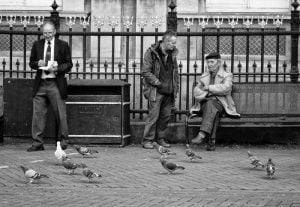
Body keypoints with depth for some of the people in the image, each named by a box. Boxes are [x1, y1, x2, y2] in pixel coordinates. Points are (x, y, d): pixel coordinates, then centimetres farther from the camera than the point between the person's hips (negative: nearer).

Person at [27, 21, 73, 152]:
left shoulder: (63, 46, 3)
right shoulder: (37, 45, 11)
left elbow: (69, 64, 4)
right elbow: (31, 63, 15)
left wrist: (57, 68, -14)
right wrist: (38, 64, -8)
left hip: (56, 84, -2)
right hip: (40, 84, 3)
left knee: (60, 114, 1)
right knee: (38, 113, 0)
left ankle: (62, 141, 13)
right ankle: (37, 143, 4)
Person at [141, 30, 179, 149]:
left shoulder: (172, 53, 10)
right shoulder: (151, 52, -9)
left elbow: (175, 71, 20)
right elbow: (145, 72, -11)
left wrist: (175, 87, 12)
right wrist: (159, 84, -15)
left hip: (169, 92, 6)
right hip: (155, 91, -6)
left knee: (166, 116, 8)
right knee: (153, 116, -7)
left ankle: (160, 138, 20)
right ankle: (147, 140, 0)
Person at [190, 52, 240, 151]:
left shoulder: (227, 75, 8)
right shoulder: (204, 76, 23)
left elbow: (225, 88, -14)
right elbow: (196, 91, 12)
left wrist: (208, 87, -9)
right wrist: (207, 94, -9)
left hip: (220, 103, -3)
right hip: (205, 103, 3)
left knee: (210, 104, -38)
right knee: (213, 111, -35)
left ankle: (202, 134, -53)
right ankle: (212, 141, -45)